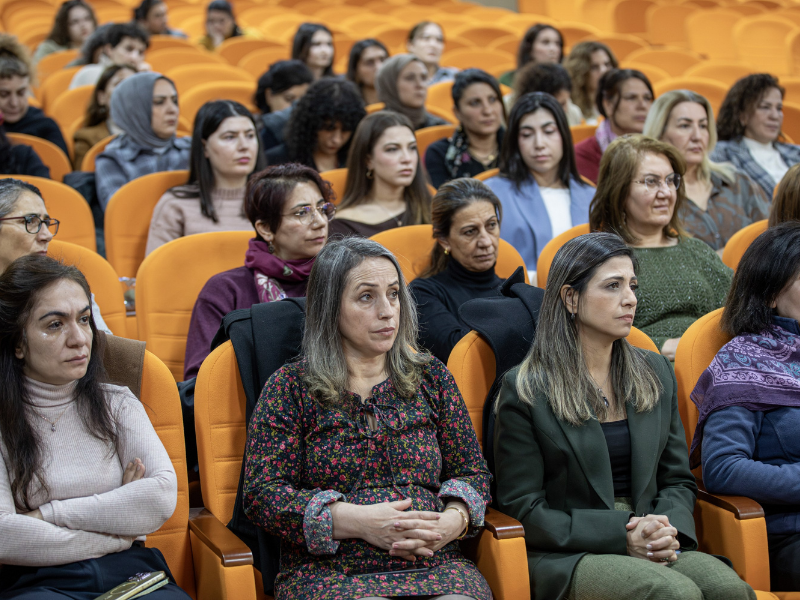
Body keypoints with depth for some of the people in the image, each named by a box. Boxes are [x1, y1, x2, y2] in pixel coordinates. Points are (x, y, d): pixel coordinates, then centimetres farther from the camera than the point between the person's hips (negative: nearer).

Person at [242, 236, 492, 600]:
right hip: (330, 571, -3)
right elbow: (261, 495, -1)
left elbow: (473, 474, 17)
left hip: (434, 566, 3)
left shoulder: (431, 376, 18)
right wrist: (359, 522, -14)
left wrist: (452, 522, -7)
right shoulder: (290, 387, 7)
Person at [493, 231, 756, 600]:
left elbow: (678, 480, 17)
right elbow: (522, 508, -5)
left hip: (652, 550, 5)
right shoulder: (526, 389, -2)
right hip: (565, 557, -5)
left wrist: (667, 531, -7)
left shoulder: (656, 373, 15)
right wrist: (620, 535, -15)